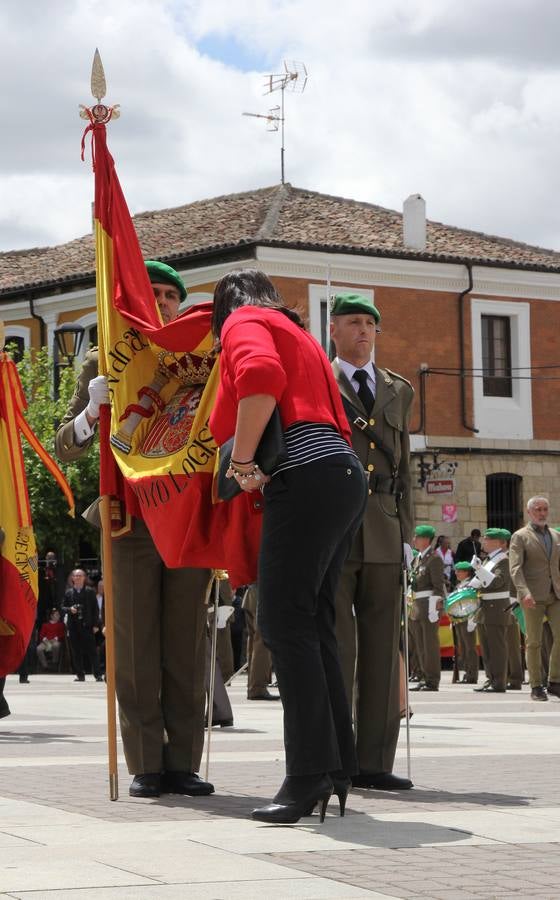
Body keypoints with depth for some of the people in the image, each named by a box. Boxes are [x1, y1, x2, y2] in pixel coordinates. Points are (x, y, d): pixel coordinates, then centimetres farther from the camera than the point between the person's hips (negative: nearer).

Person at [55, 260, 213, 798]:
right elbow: (65, 448, 5)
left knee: (186, 646, 1)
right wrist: (92, 411, -16)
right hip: (131, 520, -2)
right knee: (135, 647, -2)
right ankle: (146, 767, 1)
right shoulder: (102, 364, 9)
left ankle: (182, 764, 4)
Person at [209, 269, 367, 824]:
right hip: (343, 475, 9)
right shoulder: (296, 334, 32)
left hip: (306, 476, -9)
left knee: (285, 623, -12)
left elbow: (261, 375, -19)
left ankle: (310, 775, -17)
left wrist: (242, 462, -13)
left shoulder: (244, 322, 6)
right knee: (311, 622, 11)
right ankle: (337, 768, 11)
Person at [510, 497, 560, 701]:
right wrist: (524, 592, -24)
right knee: (534, 642, 0)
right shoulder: (520, 537, -1)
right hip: (533, 597, -4)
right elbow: (515, 568, -11)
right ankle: (536, 686, 6)